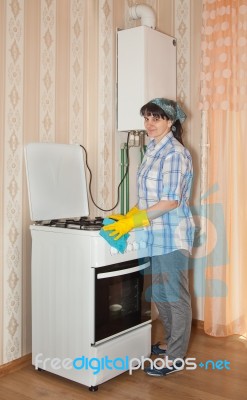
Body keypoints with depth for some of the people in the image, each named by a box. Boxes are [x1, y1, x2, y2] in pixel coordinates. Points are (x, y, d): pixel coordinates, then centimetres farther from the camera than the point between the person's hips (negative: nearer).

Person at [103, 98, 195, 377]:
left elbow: (170, 201, -21)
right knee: (160, 294, 18)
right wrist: (128, 216, 10)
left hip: (172, 234, -9)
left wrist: (133, 221, -22)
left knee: (175, 296, 3)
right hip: (157, 235, 9)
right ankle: (171, 343, 36)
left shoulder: (174, 152, -14)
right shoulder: (152, 150, 12)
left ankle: (175, 359, 15)